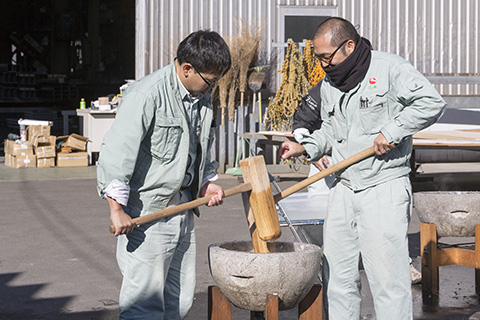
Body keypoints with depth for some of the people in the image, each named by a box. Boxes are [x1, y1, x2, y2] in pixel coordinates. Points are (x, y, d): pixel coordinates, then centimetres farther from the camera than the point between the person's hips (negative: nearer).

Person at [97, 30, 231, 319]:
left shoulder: (202, 95, 10)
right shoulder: (147, 95, -17)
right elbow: (116, 151, -20)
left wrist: (206, 183, 9)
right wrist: (117, 209, -21)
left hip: (183, 207, 8)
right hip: (147, 210, -8)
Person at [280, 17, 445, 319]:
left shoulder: (390, 68, -8)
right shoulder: (329, 85, 14)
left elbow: (432, 103, -12)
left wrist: (391, 132, -16)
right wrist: (305, 147, 8)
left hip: (385, 190, -7)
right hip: (344, 191, 7)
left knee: (388, 277, -8)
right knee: (337, 276, 8)